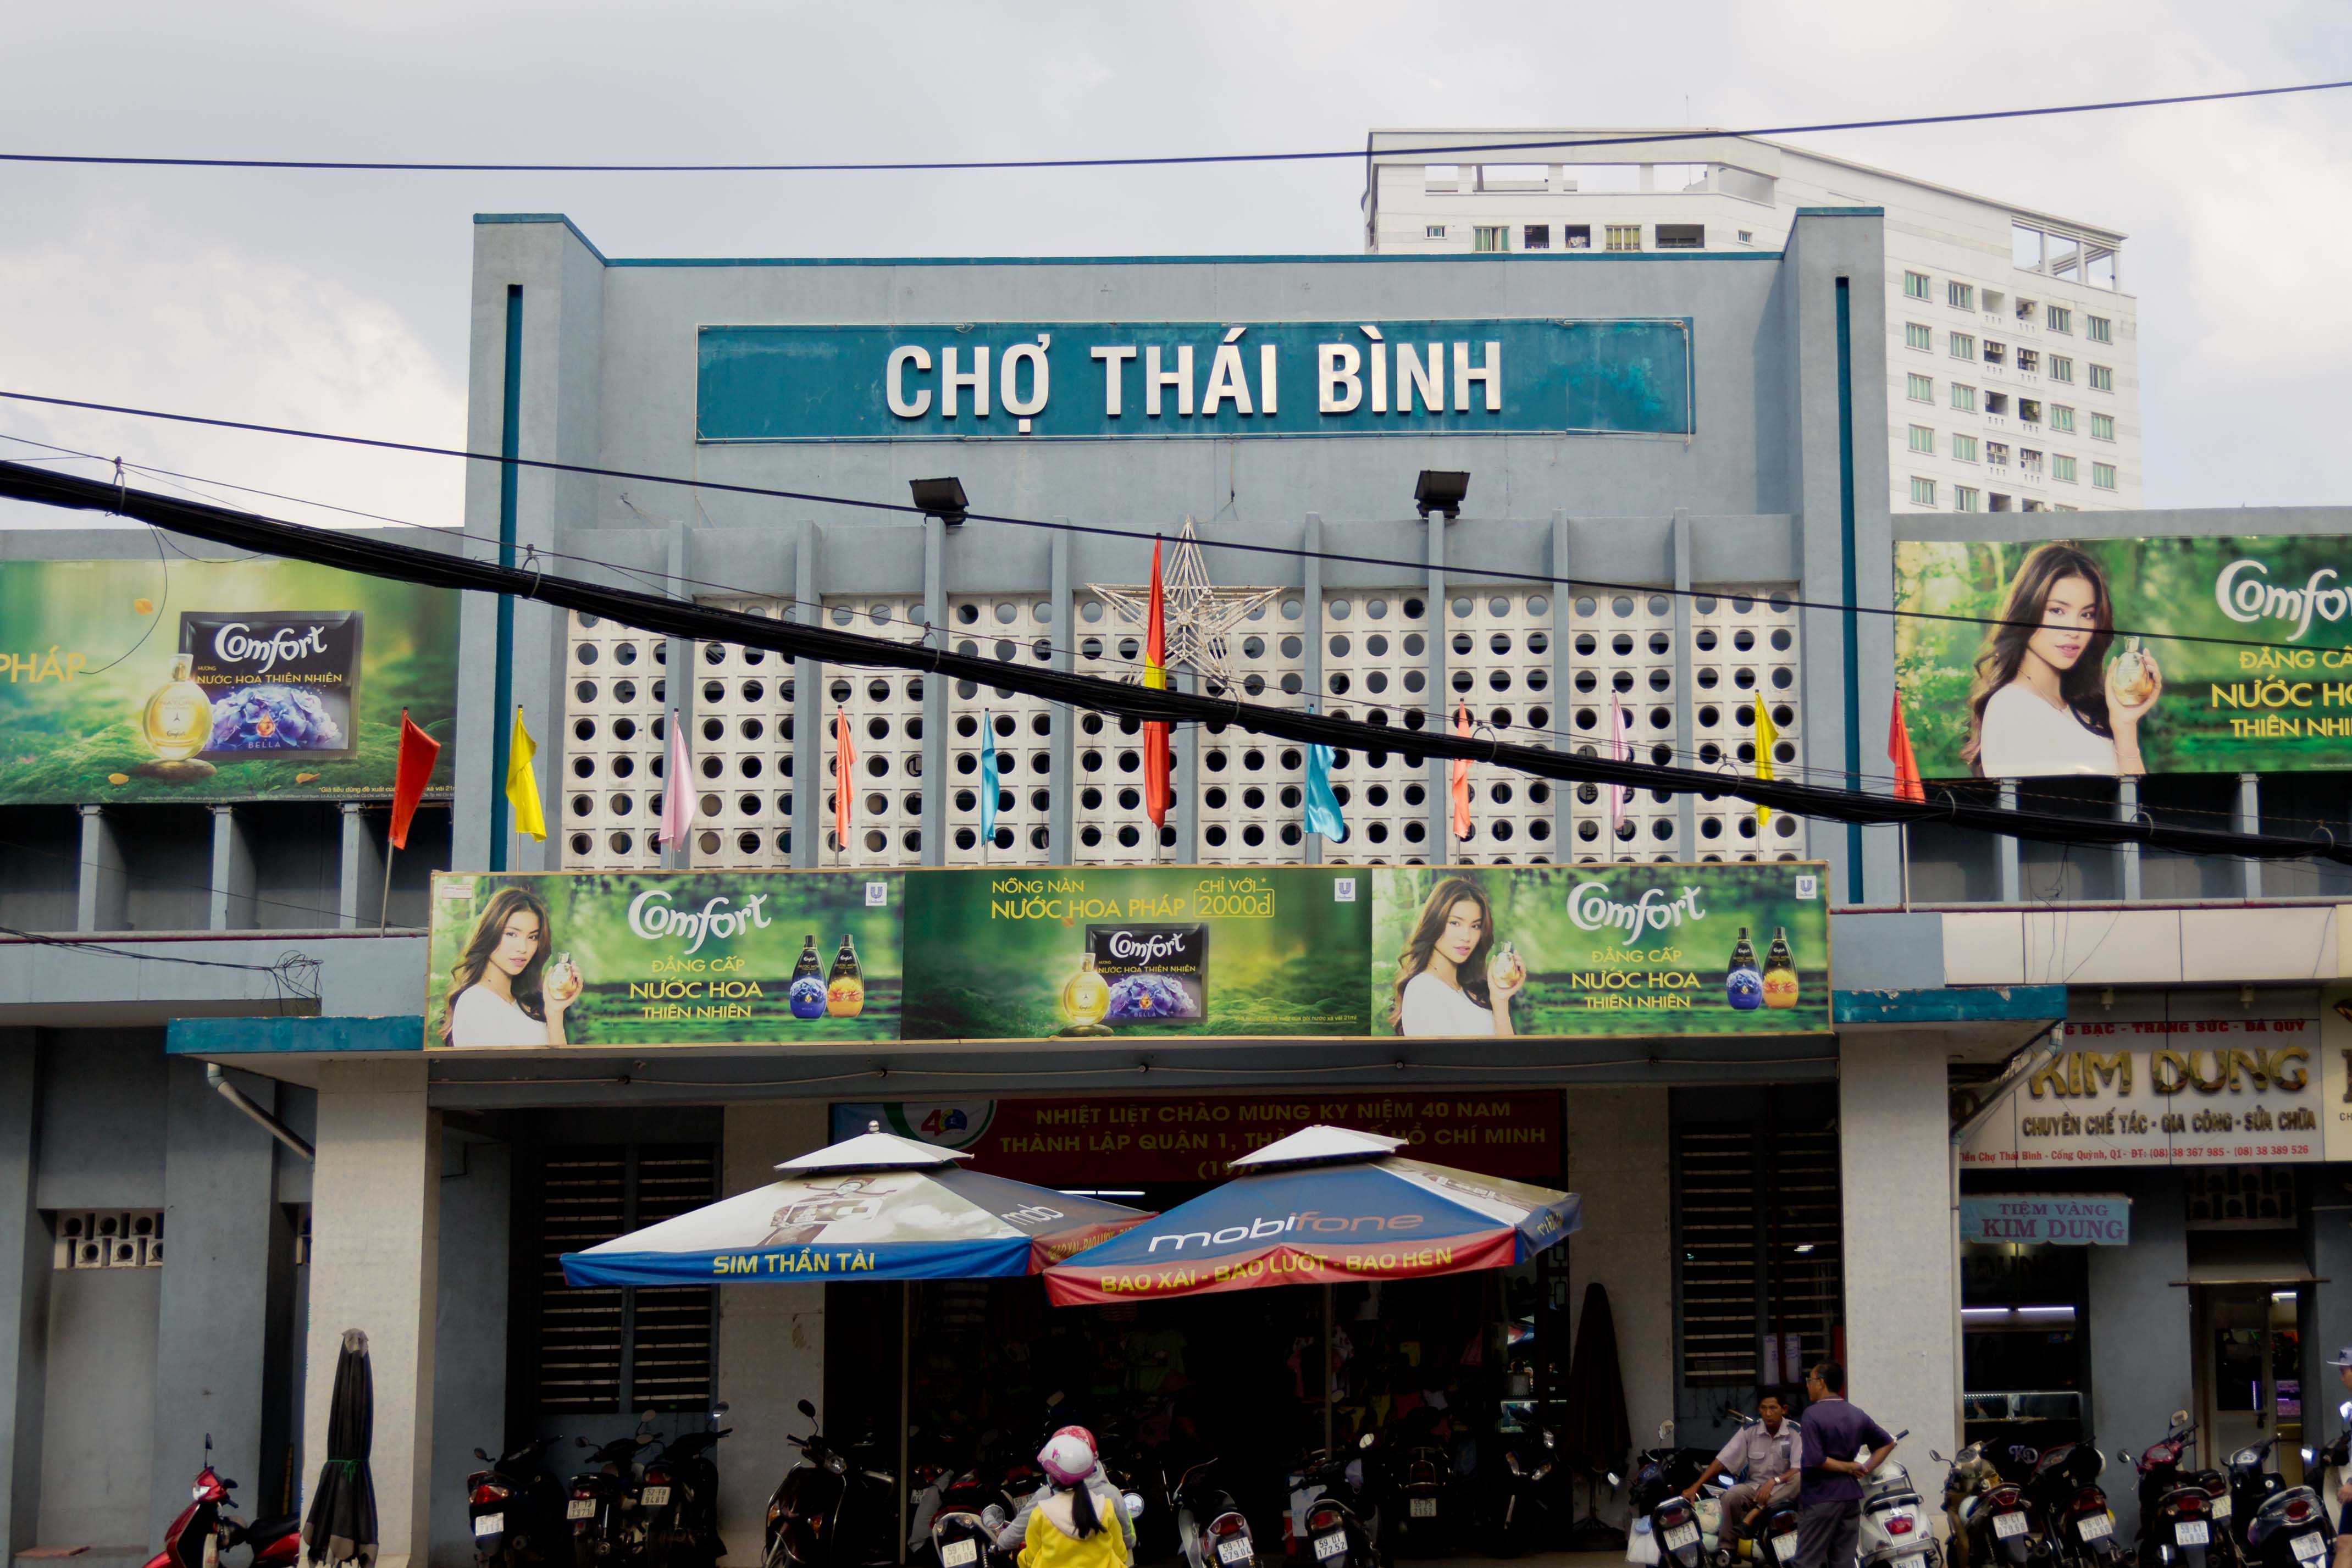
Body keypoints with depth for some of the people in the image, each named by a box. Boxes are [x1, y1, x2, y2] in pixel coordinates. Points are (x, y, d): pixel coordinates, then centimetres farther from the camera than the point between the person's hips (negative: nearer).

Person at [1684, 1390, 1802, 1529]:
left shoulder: (1796, 1432, -10)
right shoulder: (1749, 1430, -5)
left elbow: (1798, 1469, -17)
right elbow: (1722, 1460, -5)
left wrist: (1774, 1481, -36)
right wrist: (1695, 1487, -14)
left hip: (1784, 1489, -1)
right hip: (1754, 1486, 1)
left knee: (1800, 1480, -34)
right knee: (1730, 1497, -30)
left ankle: (1756, 1511, -34)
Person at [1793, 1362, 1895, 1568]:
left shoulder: (1813, 1414, -11)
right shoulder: (1857, 1415, 10)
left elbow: (1813, 1460, -21)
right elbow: (1887, 1443, 16)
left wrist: (1848, 1467, -10)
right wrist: (1865, 1470, 9)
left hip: (1821, 1497, -7)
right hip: (1850, 1495, 7)